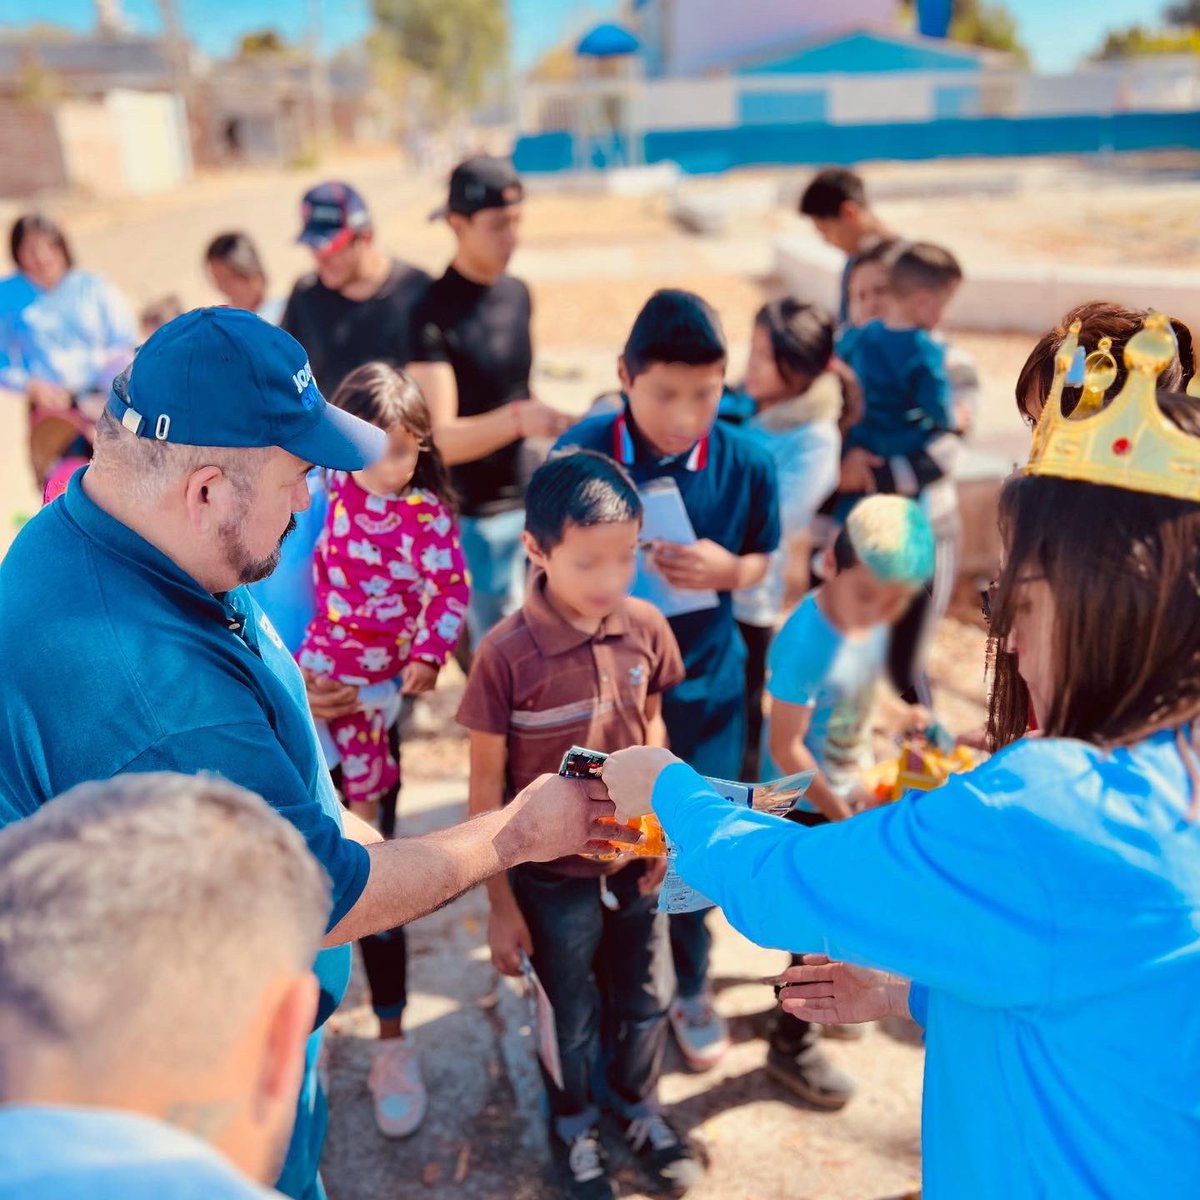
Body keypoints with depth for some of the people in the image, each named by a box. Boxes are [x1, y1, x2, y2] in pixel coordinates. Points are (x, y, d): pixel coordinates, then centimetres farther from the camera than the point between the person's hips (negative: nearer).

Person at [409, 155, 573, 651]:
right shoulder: (435, 313, -14)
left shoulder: (517, 294, 8)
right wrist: (518, 419, -36)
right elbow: (440, 438, -22)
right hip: (480, 516, -7)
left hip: (534, 499, 7)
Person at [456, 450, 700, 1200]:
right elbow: (486, 788, -14)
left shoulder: (646, 628, -13)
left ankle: (638, 1105, 54)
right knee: (574, 1017, 19)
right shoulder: (506, 655, -24)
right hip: (555, 876, -3)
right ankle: (574, 1125, 50)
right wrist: (501, 905, -8)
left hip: (636, 859, 3)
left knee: (647, 998, 23)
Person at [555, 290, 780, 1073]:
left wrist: (729, 570, -18)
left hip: (705, 684, 1)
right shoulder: (580, 455, -14)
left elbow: (762, 560, 4)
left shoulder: (746, 463, -12)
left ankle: (692, 987, 39)